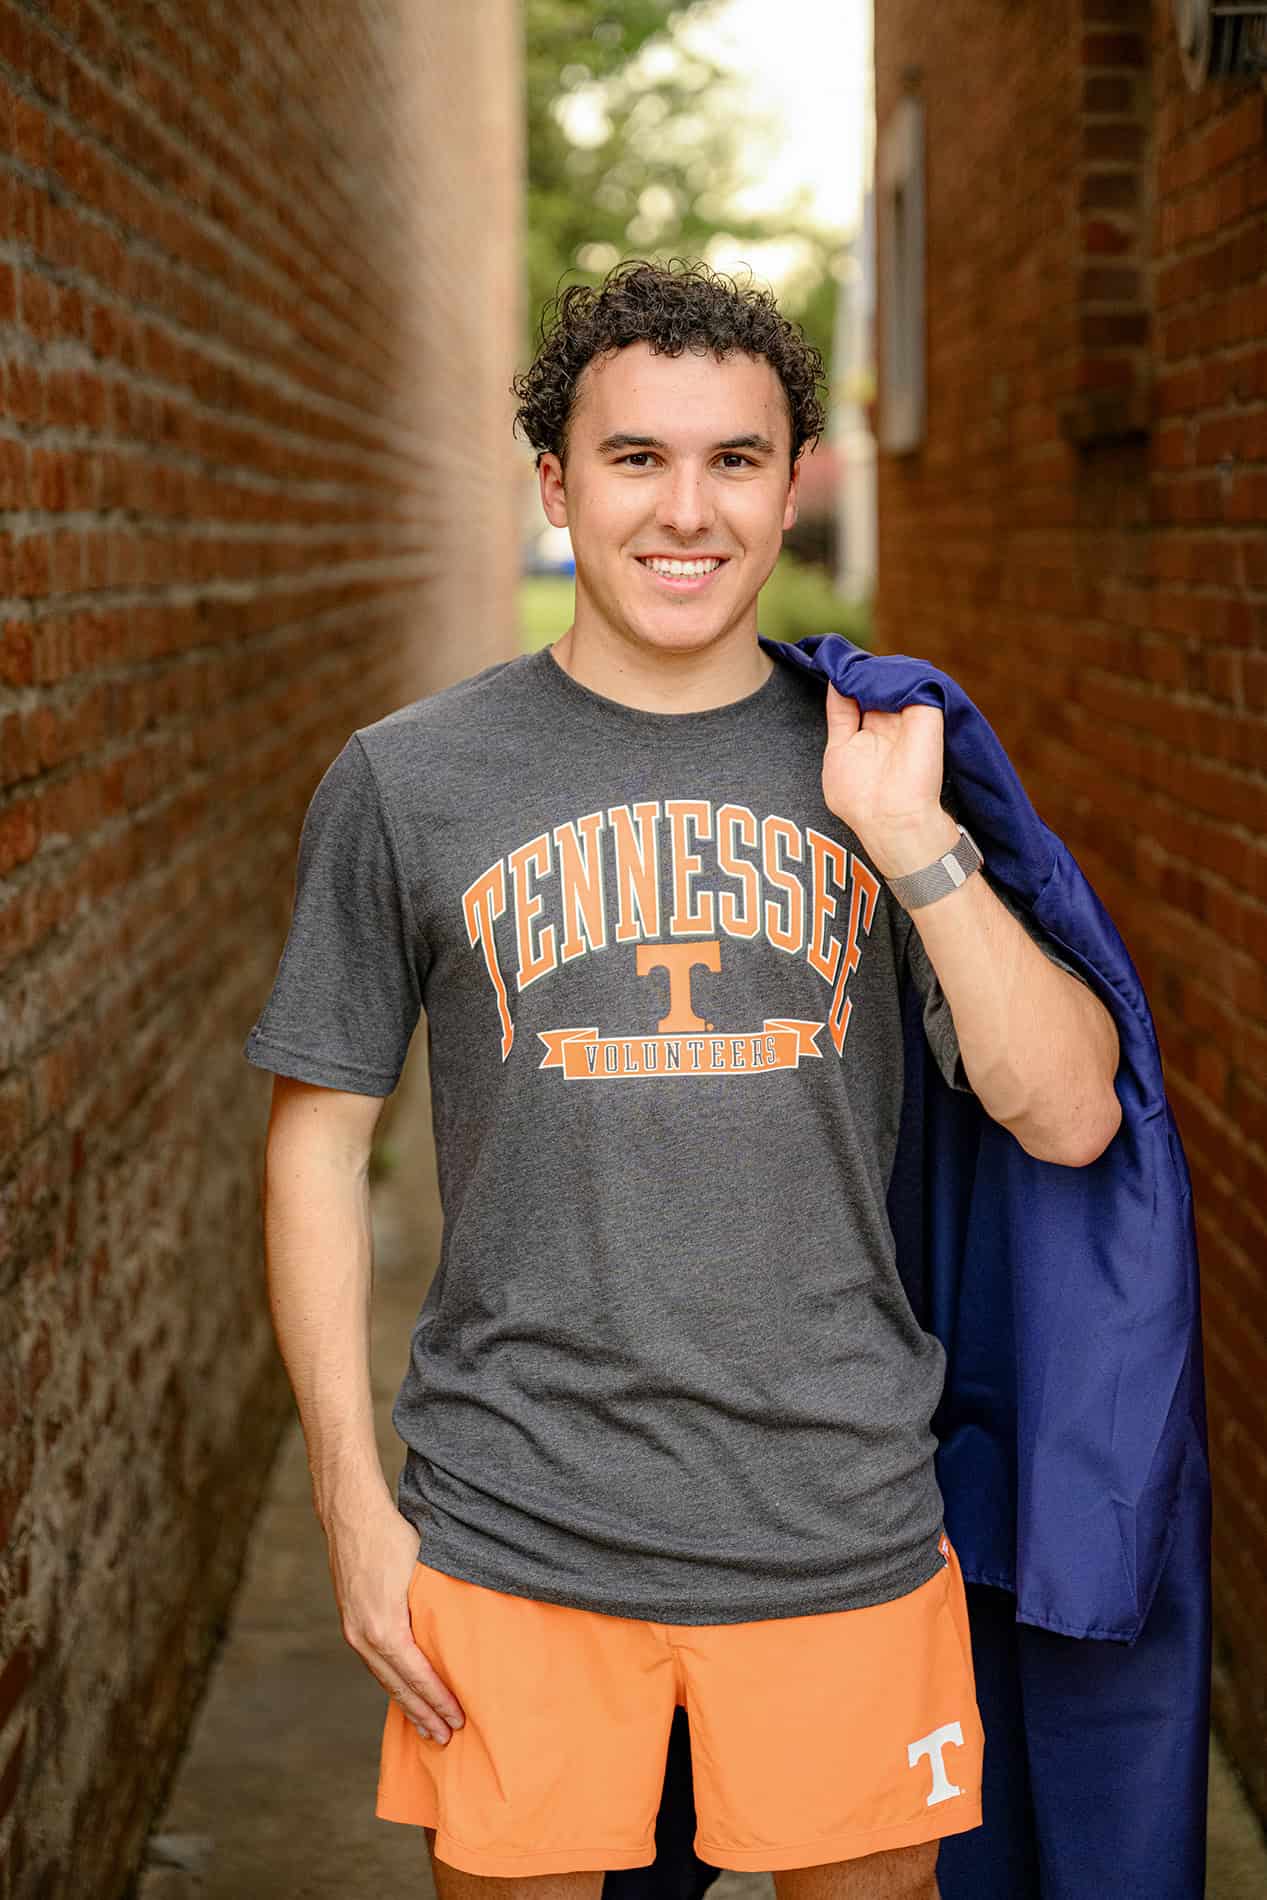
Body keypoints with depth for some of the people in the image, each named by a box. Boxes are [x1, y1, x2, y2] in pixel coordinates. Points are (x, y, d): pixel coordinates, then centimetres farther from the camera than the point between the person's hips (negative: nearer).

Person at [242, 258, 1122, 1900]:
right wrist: (353, 1503, -1)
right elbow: (319, 1139, 3)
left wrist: (911, 838, -11)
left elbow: (1070, 1119, -2)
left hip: (843, 1526, 1)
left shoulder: (881, 766, 4)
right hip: (514, 1537, -1)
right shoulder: (410, 780, 0)